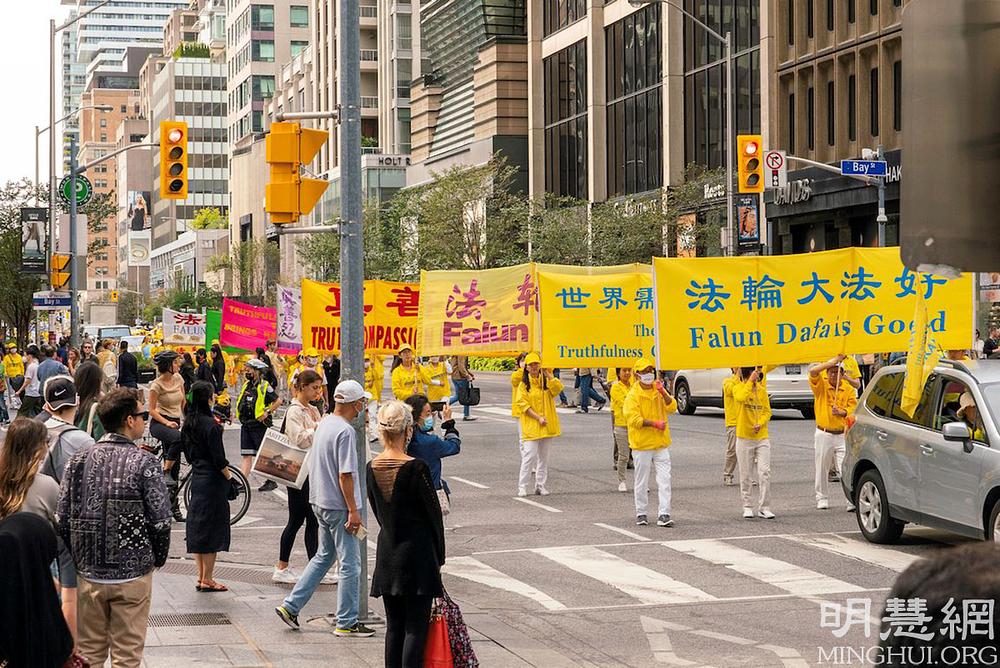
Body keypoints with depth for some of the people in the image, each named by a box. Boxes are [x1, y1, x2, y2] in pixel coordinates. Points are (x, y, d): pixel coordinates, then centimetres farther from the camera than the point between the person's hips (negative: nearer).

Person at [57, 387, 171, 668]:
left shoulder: (78, 461, 0)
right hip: (133, 573, -3)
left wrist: (77, 560, 14)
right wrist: (158, 558, 5)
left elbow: (63, 520, 1)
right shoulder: (144, 462, -12)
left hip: (88, 573, 3)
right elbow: (160, 520, -12)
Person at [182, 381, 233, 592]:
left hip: (196, 478, 8)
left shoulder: (187, 424, 6)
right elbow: (218, 458, -17)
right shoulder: (210, 425, -17)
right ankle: (207, 579, 1)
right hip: (212, 480, -8)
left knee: (197, 525, 12)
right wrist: (229, 477, -8)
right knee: (212, 527, -2)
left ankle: (202, 577, 17)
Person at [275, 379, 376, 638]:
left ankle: (290, 606, 19)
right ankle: (347, 623, 6)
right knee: (350, 564, 0)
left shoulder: (324, 424, 9)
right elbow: (345, 475, -22)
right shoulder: (345, 431, -19)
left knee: (324, 556, 20)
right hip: (338, 506, -9)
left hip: (320, 501, 9)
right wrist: (353, 511, -18)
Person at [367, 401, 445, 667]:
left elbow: (378, 513, 11)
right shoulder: (416, 468, -15)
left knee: (393, 625, 13)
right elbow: (433, 513, -8)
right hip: (417, 551, -5)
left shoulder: (372, 469, 1)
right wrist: (439, 555, 4)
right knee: (416, 627, -1)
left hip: (387, 553, 5)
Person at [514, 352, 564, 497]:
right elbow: (523, 404, -7)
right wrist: (538, 417, -14)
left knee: (543, 456, 9)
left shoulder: (546, 382, 8)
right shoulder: (524, 385, 0)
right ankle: (522, 486, -4)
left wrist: (548, 374, -17)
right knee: (529, 455, -10)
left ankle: (540, 485, 17)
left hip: (547, 425, 4)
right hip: (530, 425, -3)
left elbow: (558, 388, -12)